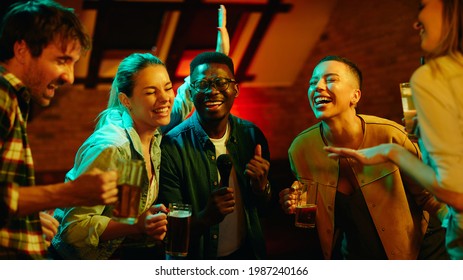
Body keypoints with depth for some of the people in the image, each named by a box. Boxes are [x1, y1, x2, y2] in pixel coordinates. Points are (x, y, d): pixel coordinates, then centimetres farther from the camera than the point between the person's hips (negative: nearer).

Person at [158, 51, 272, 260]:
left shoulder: (252, 135, -10)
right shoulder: (171, 148, -23)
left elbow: (262, 210, -1)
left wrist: (261, 186, -21)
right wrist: (207, 217, -37)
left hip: (246, 253, 4)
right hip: (197, 259, -3)